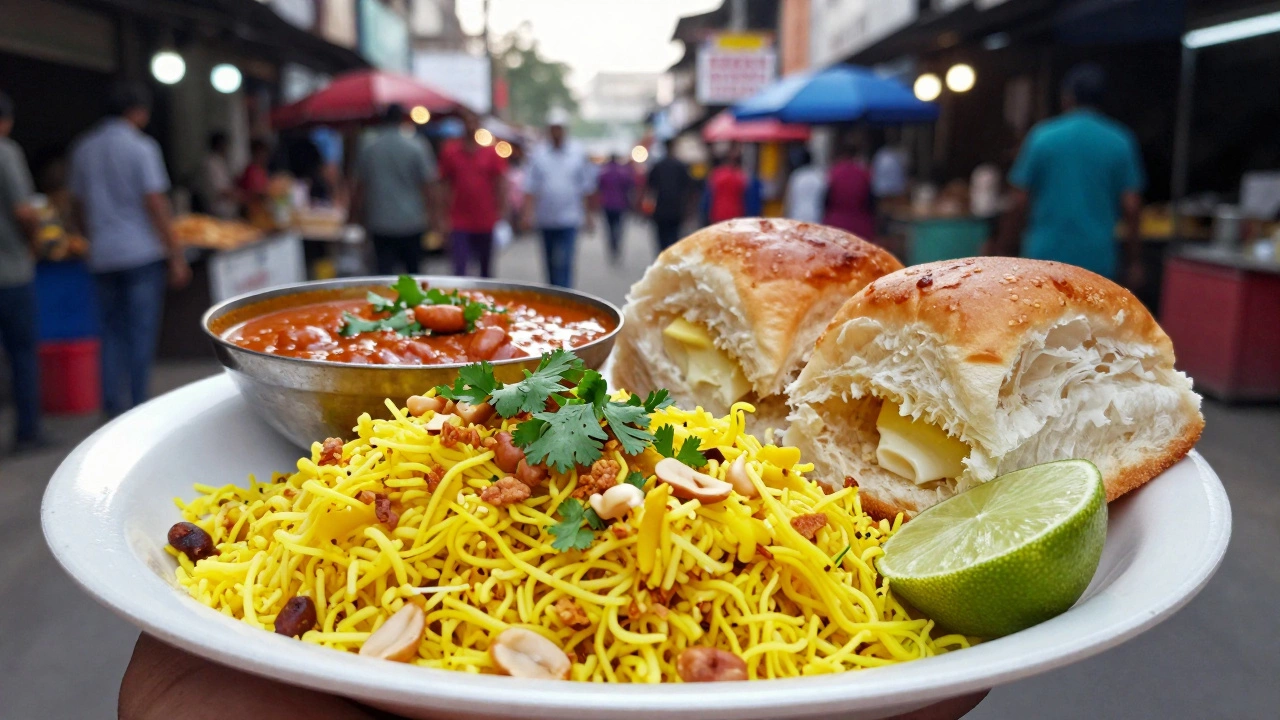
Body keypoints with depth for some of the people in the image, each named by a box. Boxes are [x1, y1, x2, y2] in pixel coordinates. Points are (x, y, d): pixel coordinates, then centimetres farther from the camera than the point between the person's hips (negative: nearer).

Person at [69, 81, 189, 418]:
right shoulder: (141, 147, -7)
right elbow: (156, 205, -12)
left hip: (103, 255, 5)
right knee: (141, 334, 0)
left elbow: (79, 206, 16)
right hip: (141, 253, -5)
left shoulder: (84, 148, 11)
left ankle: (113, 407, 9)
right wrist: (176, 255, -9)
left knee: (112, 332, 12)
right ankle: (137, 409, 2)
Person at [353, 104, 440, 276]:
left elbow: (360, 186, 10)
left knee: (385, 271, 0)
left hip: (379, 224, 2)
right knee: (413, 270, 11)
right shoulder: (416, 147, -5)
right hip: (411, 221, -2)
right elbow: (428, 184, -4)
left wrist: (360, 213, 22)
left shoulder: (368, 150, 4)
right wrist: (435, 211, 6)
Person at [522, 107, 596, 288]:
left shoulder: (578, 154, 2)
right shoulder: (538, 154, 2)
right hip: (545, 219, 2)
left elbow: (587, 189, 5)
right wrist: (528, 213, -9)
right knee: (550, 263, 13)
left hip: (569, 220, -2)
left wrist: (588, 217, 4)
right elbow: (530, 188, 1)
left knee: (563, 263, -13)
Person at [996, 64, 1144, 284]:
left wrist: (1004, 252, 6)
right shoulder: (1120, 142, 2)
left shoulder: (1042, 136, -2)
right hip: (1097, 260, 1)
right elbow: (1131, 208, 0)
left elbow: (1018, 204, -3)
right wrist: (1135, 262, 8)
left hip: (1045, 257, -1)